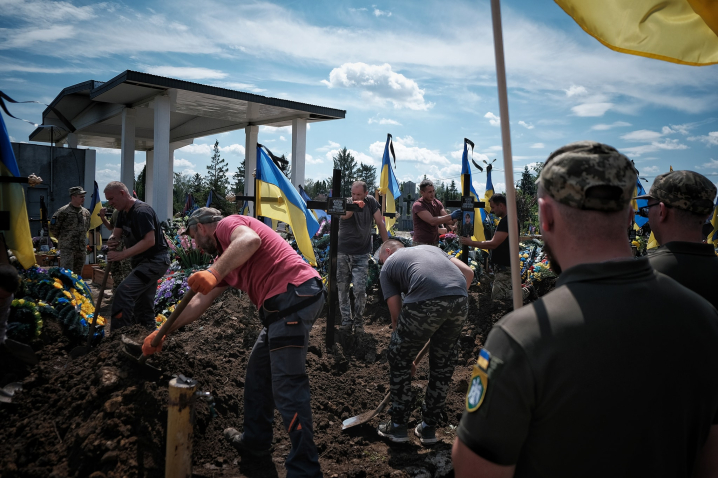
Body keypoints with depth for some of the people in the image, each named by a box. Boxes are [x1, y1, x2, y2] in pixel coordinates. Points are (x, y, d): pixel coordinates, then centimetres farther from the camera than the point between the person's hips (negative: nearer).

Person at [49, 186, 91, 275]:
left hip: (82, 248, 6)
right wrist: (62, 238, 7)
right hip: (67, 248, -5)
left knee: (78, 274, 10)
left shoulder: (86, 212, 11)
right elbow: (53, 228, -2)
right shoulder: (63, 211, -7)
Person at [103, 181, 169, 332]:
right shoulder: (123, 212, 10)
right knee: (144, 304, 14)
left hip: (155, 261, -10)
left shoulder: (141, 211, -20)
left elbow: (149, 241, -27)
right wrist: (112, 240, -18)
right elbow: (116, 233, 6)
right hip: (142, 261, 10)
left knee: (123, 292, -21)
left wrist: (122, 255, -28)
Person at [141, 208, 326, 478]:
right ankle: (255, 441, 37)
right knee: (258, 371, 22)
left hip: (293, 293, -11)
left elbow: (251, 240, -23)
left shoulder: (227, 224, 3)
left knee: (287, 385, -10)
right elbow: (200, 301, 32)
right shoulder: (224, 260, 31)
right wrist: (162, 332, 34)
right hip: (284, 304, 11)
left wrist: (215, 272, -29)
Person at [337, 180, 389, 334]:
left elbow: (380, 223, 1)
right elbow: (345, 215, -33)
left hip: (361, 255, -1)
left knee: (360, 289, -11)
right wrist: (353, 206, -55)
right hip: (342, 253, 1)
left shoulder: (371, 202, -3)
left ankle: (358, 321, 4)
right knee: (342, 288, 4)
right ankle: (346, 320, 14)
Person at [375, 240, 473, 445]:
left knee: (399, 359, 18)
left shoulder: (388, 266, 23)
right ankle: (429, 428, 33)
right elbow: (468, 272, 23)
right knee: (443, 364, 22)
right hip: (460, 299, 5)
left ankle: (398, 426, 27)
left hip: (424, 302, -5)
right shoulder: (431, 248, 35)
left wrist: (406, 352, 25)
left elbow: (396, 314, 17)